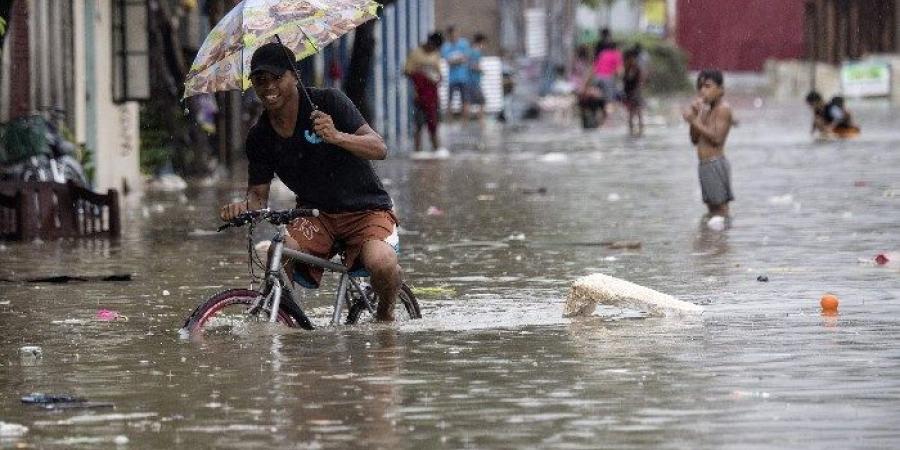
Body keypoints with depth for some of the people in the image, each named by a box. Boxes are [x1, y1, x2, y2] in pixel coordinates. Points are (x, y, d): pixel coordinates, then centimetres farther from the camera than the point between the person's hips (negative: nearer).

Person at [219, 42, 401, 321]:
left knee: (382, 264, -32)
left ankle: (385, 313, 0)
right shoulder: (259, 137, 1)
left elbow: (380, 149, -19)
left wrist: (336, 137, -38)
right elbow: (258, 194, 5)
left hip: (365, 209, -3)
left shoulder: (327, 102, -12)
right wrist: (243, 208, -20)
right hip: (315, 214, 3)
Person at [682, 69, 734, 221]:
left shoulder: (723, 108, -9)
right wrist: (695, 116, 4)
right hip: (705, 165, 9)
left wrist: (695, 121, -18)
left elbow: (717, 138, -19)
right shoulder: (707, 110, 16)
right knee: (712, 207, 12)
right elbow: (695, 140, 15)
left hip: (716, 164, -9)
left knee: (720, 207, -9)